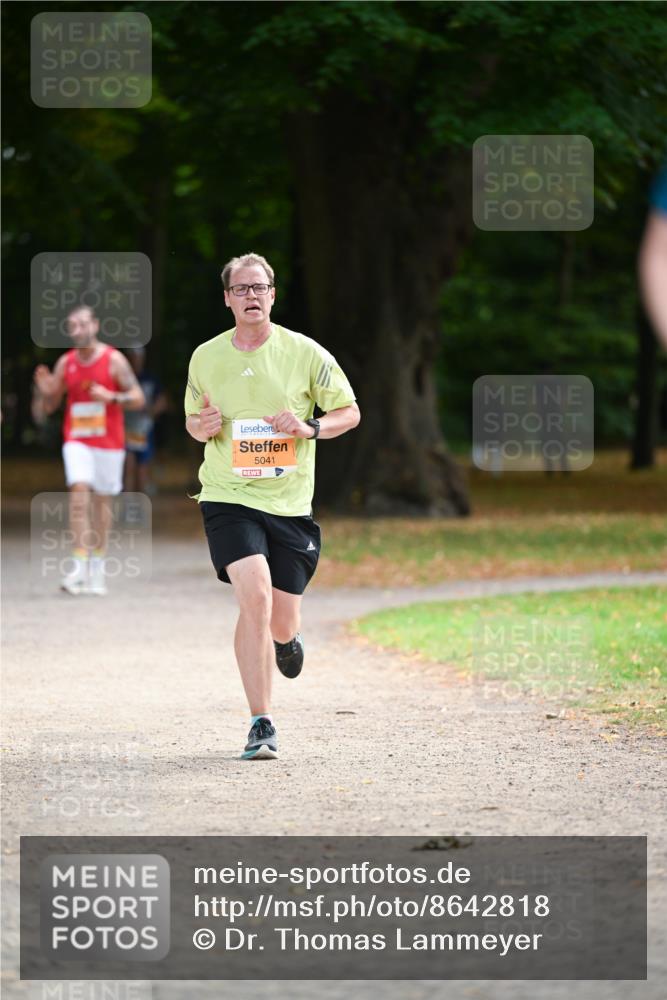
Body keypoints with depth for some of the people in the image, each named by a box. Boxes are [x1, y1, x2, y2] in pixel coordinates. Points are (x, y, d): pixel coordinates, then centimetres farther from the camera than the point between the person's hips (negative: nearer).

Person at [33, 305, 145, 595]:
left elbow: (138, 398, -7)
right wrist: (45, 391, -12)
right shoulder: (65, 363, 4)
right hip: (76, 441, 1)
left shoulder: (114, 360, -5)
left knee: (101, 502, 6)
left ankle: (98, 566, 18)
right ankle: (80, 567, -20)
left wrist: (110, 397, -23)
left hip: (109, 443, -1)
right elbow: (48, 406, 10)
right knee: (78, 493, -17)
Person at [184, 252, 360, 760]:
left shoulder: (305, 353, -1)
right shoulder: (205, 357, 4)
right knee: (255, 598, -22)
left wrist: (311, 428, -13)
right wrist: (201, 427, -6)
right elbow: (193, 419, 18)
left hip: (290, 503, 1)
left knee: (281, 625, 3)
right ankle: (262, 724, -15)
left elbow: (350, 412, 7)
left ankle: (286, 637, 45)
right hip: (228, 497, -1)